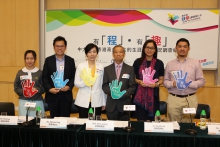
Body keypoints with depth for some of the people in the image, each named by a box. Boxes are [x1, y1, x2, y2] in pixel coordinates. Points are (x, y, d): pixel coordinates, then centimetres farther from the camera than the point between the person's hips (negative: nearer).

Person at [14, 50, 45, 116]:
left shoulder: (40, 72, 1)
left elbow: (44, 87, 3)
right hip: (23, 101, 1)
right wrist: (23, 92, -9)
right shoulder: (20, 72, 5)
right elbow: (16, 87, 8)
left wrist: (37, 90, -15)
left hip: (37, 102, -1)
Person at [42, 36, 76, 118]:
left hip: (66, 95, 0)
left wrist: (69, 86, -12)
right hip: (52, 95, 0)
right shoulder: (48, 60, 4)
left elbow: (74, 77, 5)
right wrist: (49, 89, -11)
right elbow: (44, 77, 3)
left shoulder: (70, 60, 5)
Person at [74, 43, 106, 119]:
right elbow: (76, 83, -1)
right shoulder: (80, 66, 0)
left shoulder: (101, 67, 5)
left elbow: (103, 85, 8)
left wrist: (104, 102, 8)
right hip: (83, 101, -1)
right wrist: (85, 83, -21)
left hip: (97, 101, 1)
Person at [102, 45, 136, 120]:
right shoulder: (107, 69, 8)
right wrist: (111, 92, -15)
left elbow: (132, 87, 0)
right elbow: (104, 85, 5)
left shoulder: (130, 69, 5)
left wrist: (123, 94, -16)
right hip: (111, 104, 1)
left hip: (124, 104, -1)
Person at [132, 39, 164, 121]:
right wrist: (139, 81, -11)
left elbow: (161, 79, 9)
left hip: (153, 95, 1)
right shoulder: (138, 62, 2)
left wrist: (156, 84, -11)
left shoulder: (159, 63, 3)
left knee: (151, 120, 5)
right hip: (139, 95, 0)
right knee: (140, 119, 2)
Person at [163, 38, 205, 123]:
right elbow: (165, 81, 9)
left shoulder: (195, 63, 5)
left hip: (190, 99, 0)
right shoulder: (170, 64, 8)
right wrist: (173, 84, -12)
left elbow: (201, 81, 4)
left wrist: (189, 84, -13)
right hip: (173, 99, 1)